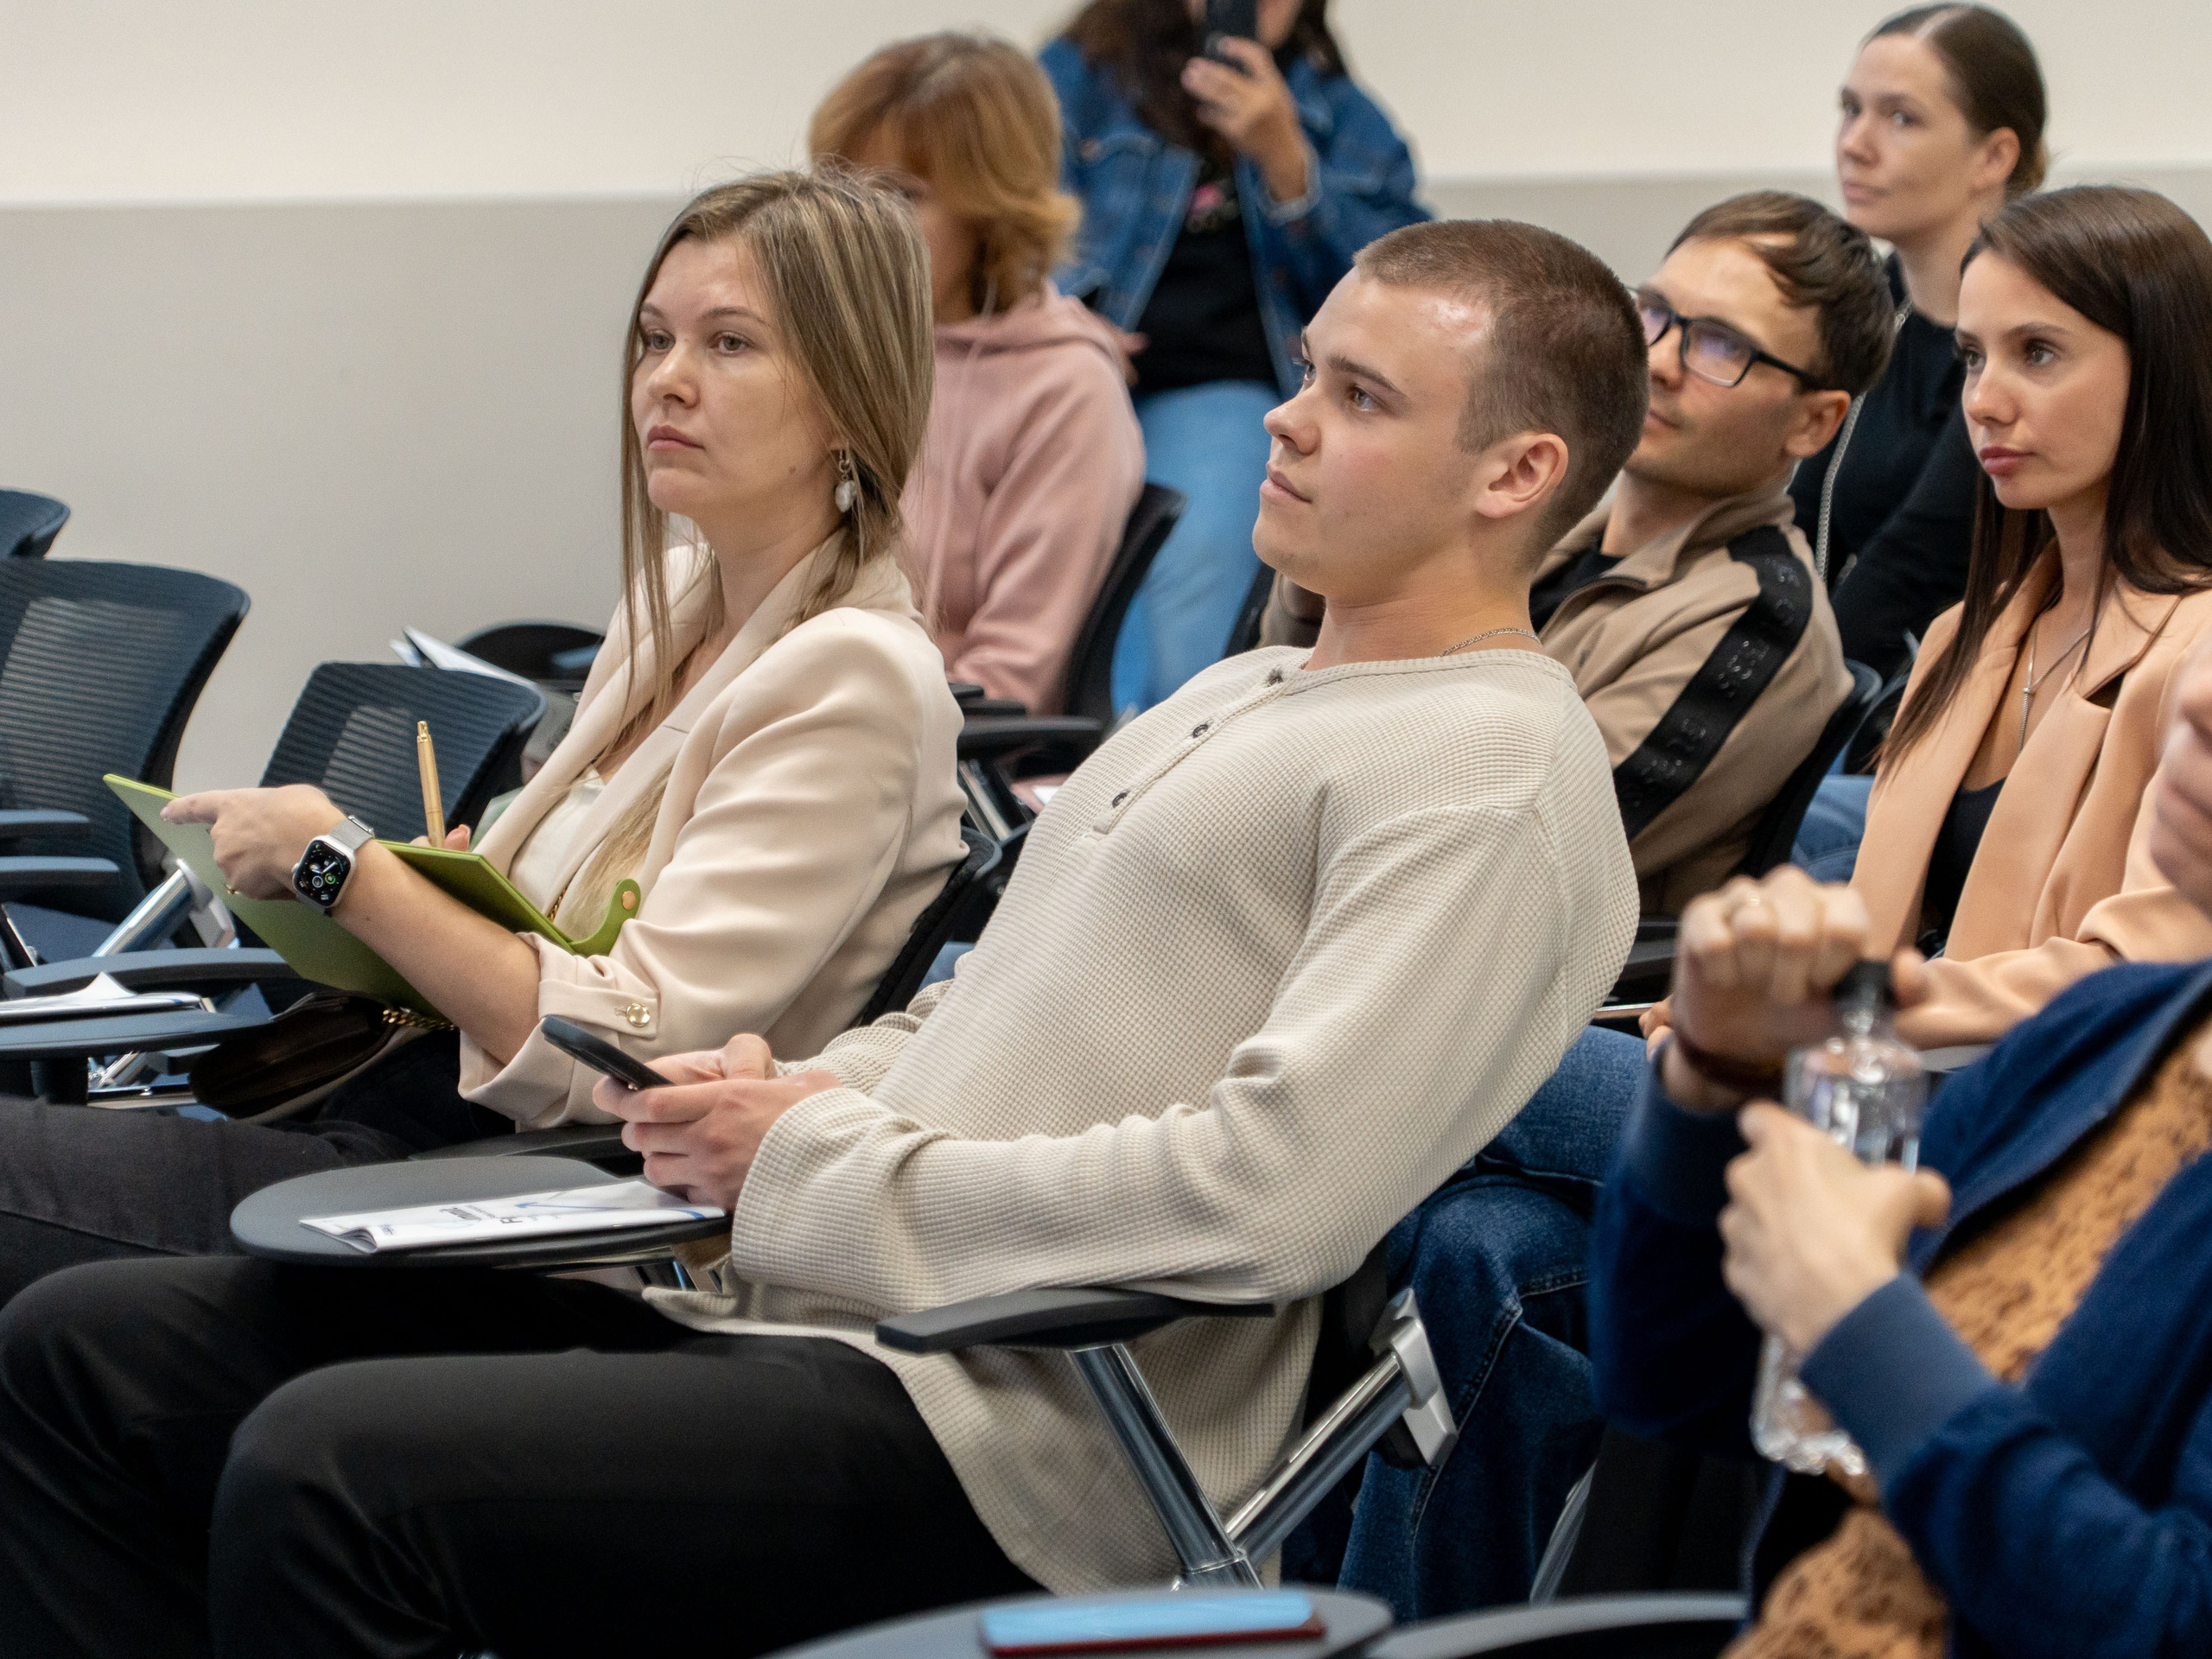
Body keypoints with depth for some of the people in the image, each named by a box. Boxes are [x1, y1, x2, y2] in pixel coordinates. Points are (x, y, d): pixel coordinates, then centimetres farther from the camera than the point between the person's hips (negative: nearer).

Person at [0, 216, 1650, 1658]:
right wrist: (800, 1095, 5)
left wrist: (821, 1165, -11)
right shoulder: (1234, 697, 23)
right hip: (774, 1307, 10)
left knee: (324, 1468, -29)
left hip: (1005, 1421, -10)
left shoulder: (1493, 773, -8)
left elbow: (1277, 1189, -20)